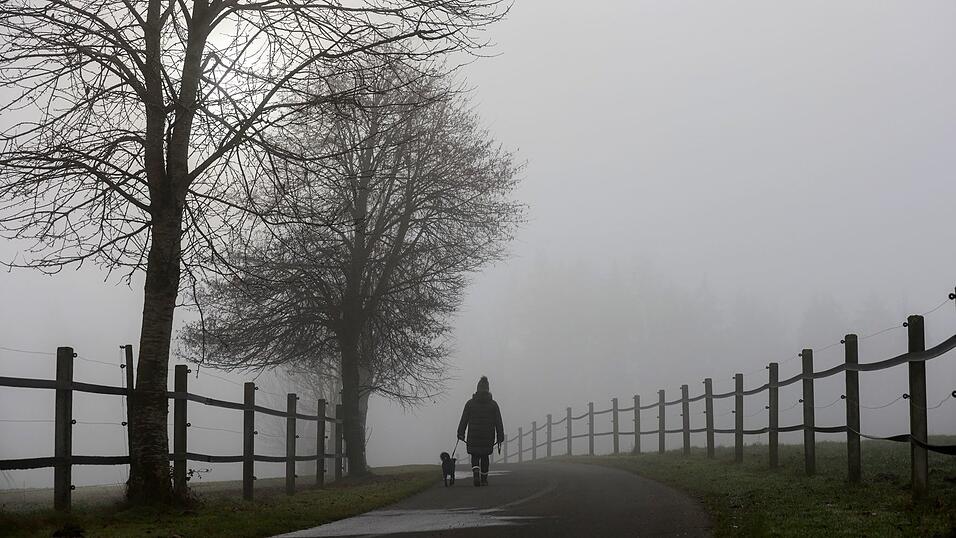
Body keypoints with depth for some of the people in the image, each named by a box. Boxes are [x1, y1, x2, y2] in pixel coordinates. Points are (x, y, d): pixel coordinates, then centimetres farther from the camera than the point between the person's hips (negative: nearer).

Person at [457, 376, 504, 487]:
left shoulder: (470, 403, -2)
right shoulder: (493, 404, 0)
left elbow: (464, 420, -3)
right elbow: (498, 422, -2)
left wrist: (461, 433, 2)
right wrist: (500, 438, 1)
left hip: (473, 436, -1)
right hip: (488, 436, 1)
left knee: (475, 457, 7)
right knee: (485, 457, 16)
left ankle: (476, 473, -20)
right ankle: (484, 479, 21)